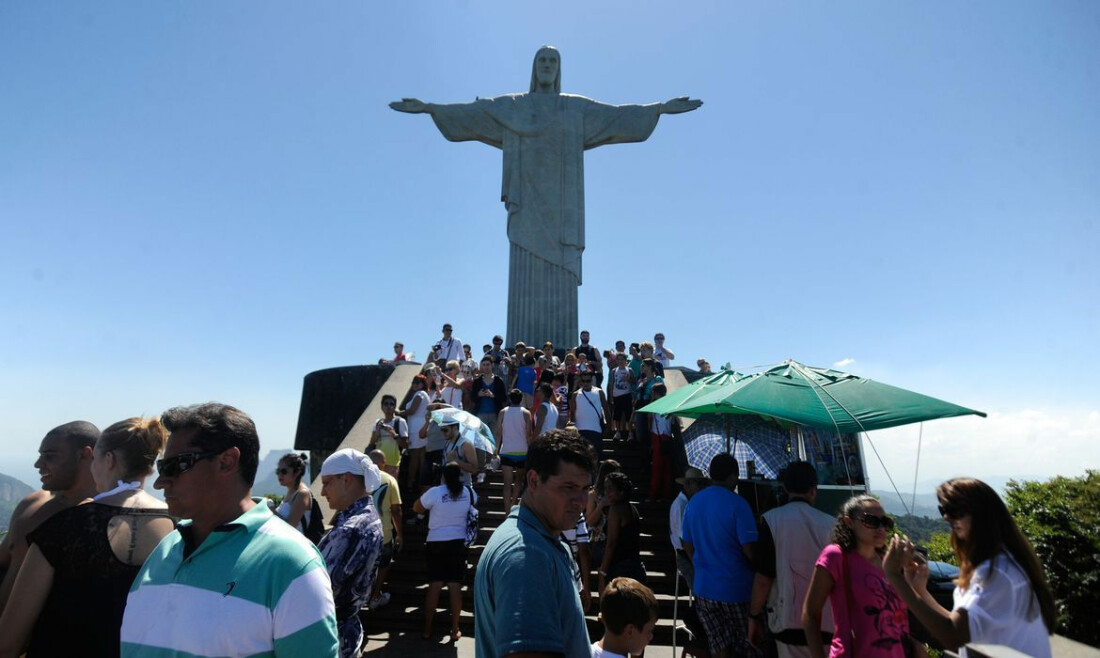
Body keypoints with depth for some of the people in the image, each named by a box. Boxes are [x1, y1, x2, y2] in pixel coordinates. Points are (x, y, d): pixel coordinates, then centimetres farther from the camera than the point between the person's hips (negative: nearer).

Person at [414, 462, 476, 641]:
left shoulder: (434, 492, -14)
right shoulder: (468, 492, -4)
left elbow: (417, 508, 0)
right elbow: (474, 503, 18)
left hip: (436, 543, -1)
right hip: (458, 543, 1)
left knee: (434, 585, 6)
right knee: (455, 587, 5)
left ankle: (427, 629, 15)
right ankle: (455, 630, 11)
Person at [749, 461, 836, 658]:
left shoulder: (772, 520, -9)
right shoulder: (829, 523, 0)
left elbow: (763, 578, -10)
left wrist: (754, 617, 2)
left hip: (790, 622, -3)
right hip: (827, 623, 3)